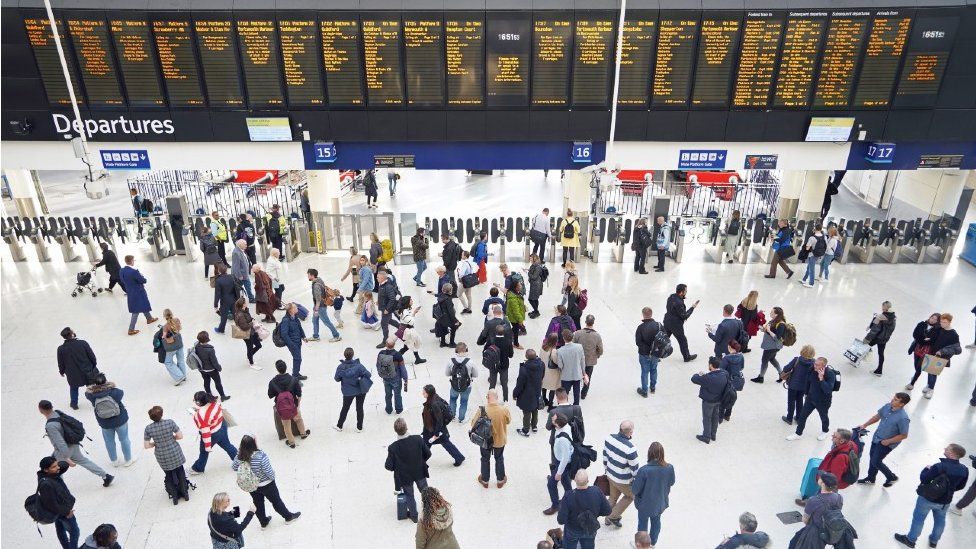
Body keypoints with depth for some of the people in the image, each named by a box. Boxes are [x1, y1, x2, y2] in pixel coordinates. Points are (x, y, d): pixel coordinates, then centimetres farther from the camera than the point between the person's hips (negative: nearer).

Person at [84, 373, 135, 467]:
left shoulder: (93, 395, -20)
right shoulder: (114, 392, -26)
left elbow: (87, 393, 2)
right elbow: (121, 392, -4)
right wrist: (112, 386, 1)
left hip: (105, 423, 2)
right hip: (120, 420, -2)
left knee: (109, 442, 24)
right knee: (124, 439, 18)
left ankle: (114, 461, 42)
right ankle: (128, 460, 34)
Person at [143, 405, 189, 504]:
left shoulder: (148, 428, -16)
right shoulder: (170, 422, -19)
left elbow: (146, 446, -10)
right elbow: (180, 436, -14)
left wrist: (156, 442, 7)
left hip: (162, 457, 1)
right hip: (175, 453, -1)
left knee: (168, 475, 23)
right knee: (180, 472, 22)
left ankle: (175, 496, 34)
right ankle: (185, 493, 34)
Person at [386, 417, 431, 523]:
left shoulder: (392, 448, -29)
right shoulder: (418, 439, -25)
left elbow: (389, 466, -20)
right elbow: (428, 454, -12)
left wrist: (385, 465, 3)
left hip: (404, 476, -2)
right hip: (420, 472, 2)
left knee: (409, 496, 24)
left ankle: (414, 515, 42)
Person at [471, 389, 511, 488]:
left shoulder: (482, 410, -28)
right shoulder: (504, 409, -24)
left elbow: (473, 424, -14)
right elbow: (508, 421, -3)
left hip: (485, 440, -1)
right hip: (500, 440, 1)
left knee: (485, 459, 24)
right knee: (499, 459, 25)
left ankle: (484, 480, 42)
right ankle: (500, 480, 41)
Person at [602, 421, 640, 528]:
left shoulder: (609, 438, -16)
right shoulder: (630, 449, -35)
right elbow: (635, 467, -21)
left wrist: (606, 470, 18)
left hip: (610, 475, 6)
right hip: (623, 480, -6)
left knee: (613, 497, 27)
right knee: (630, 496, 24)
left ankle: (608, 519, 45)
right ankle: (613, 516, 29)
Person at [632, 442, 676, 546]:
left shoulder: (644, 470, -34)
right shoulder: (669, 468, -22)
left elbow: (635, 489, -23)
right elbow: (671, 483, -1)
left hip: (646, 503, -3)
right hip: (661, 502, 3)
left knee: (643, 523, 21)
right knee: (656, 521, 27)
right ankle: (653, 543, 48)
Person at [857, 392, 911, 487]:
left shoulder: (903, 418, -30)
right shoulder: (888, 406, -10)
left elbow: (904, 435, -21)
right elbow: (877, 416, 6)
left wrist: (888, 441, -17)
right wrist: (865, 425, 1)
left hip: (887, 443, -7)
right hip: (876, 437, 7)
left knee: (876, 461, 3)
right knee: (873, 457, 20)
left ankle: (891, 477, 30)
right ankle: (871, 478, 41)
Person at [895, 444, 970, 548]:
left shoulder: (940, 467, -32)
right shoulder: (964, 470, -13)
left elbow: (923, 478, -23)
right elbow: (961, 486, 2)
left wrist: (927, 469, -5)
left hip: (927, 498, -5)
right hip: (945, 501, 5)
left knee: (918, 518, 14)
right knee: (940, 520, 28)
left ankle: (911, 540, 29)